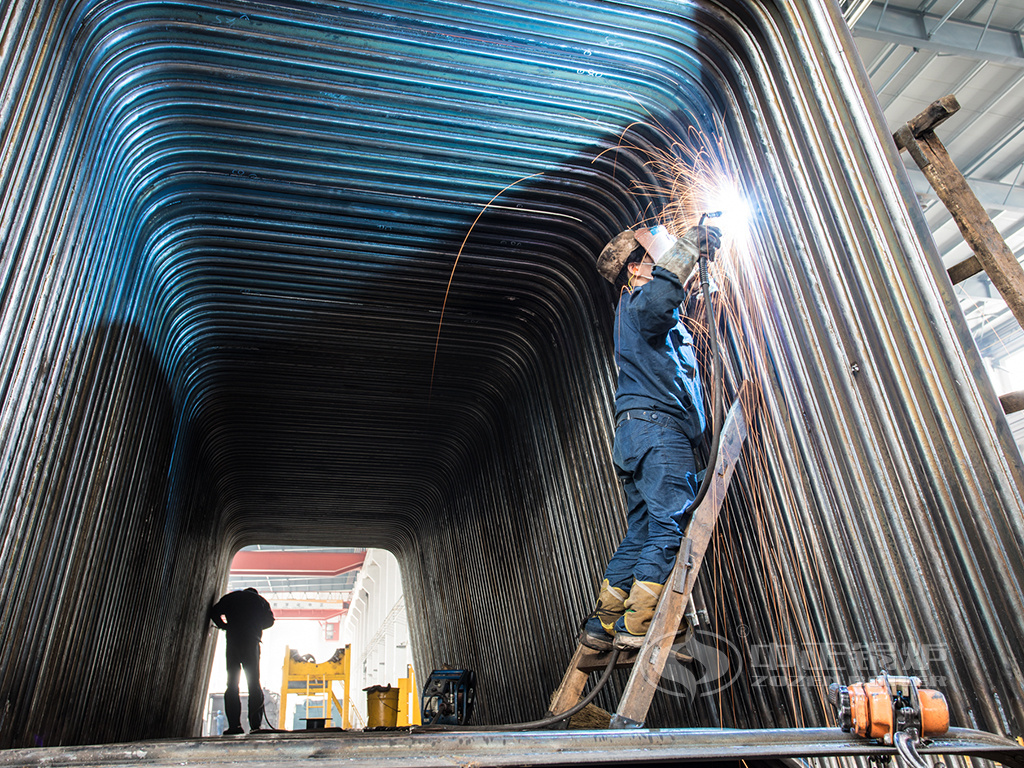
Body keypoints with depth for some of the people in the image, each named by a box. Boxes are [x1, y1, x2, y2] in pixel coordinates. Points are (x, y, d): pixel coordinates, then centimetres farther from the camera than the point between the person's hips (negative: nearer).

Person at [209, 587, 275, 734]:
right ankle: (255, 724, -7)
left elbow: (214, 613, 8)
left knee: (232, 684, 3)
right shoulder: (260, 600, 18)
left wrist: (226, 626, 20)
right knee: (254, 684, 2)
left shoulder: (230, 597, 19)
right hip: (252, 641, 0)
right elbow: (269, 620, 8)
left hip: (233, 641, 0)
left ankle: (234, 725, -7)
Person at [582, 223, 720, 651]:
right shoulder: (635, 302, -1)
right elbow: (656, 301, -25)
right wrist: (687, 246, -16)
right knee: (668, 525, -14)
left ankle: (603, 624, 11)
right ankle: (638, 626, -15)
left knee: (641, 534, 9)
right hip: (656, 426, -10)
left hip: (639, 437, 10)